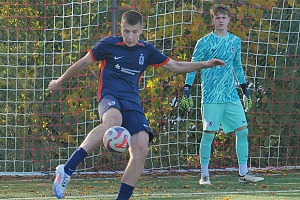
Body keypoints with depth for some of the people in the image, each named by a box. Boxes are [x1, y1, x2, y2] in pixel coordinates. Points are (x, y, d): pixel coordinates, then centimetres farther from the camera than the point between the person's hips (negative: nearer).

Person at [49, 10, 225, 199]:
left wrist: (205, 64, 9)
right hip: (110, 97, -5)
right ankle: (67, 170, -43)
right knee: (113, 121, -41)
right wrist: (60, 81, 23)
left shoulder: (146, 50, 13)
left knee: (141, 150, -16)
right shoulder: (108, 44, 3)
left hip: (133, 102, 5)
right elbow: (83, 62, 14)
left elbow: (176, 66, 20)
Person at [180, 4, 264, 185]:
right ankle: (204, 175, 4)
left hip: (232, 96, 5)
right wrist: (187, 90, -6)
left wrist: (245, 90, 21)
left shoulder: (235, 41, 11)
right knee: (208, 134, -6)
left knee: (243, 131, 0)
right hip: (211, 97, -5)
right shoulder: (204, 42, -3)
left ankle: (243, 173, 7)